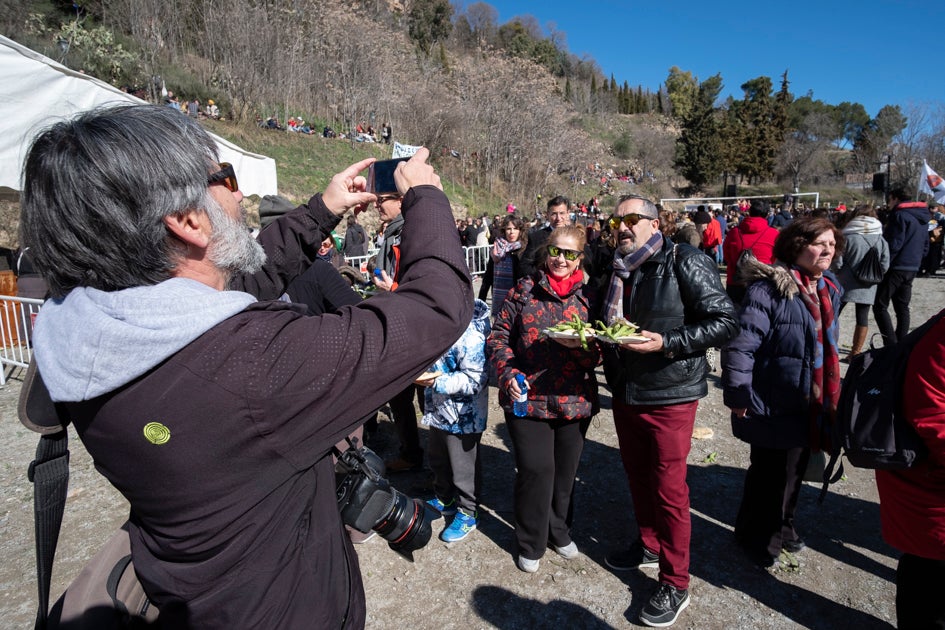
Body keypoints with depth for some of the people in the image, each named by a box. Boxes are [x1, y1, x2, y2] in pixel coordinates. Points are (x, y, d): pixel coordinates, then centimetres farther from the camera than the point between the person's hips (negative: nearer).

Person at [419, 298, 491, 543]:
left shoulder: (470, 336, -27)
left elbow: (474, 380, -27)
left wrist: (437, 382, -32)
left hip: (462, 416, -9)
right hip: (438, 410, 9)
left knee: (463, 466, 10)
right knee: (437, 458, 25)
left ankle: (467, 513, 31)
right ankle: (444, 499, 48)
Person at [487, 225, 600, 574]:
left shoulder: (588, 297, 3)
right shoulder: (524, 290, 0)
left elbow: (599, 353, 2)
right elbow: (499, 335, 0)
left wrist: (581, 345, -20)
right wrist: (508, 372, -14)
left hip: (574, 400, 2)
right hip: (527, 398, -2)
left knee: (565, 470, 16)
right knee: (536, 469, 0)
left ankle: (559, 531, 41)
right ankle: (530, 543, 24)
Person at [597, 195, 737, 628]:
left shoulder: (686, 263, -12)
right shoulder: (616, 269, 9)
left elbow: (724, 322, -15)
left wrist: (667, 343, -24)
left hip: (669, 395, -6)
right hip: (624, 392, 7)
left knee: (668, 488, 2)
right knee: (637, 476, 19)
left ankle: (675, 585, 19)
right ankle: (649, 546, 41)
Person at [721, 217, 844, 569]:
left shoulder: (828, 289, 7)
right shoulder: (768, 288, -21)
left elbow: (827, 346, 19)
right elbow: (740, 345, -25)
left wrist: (831, 397, 21)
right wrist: (738, 397, -23)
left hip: (811, 407, 8)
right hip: (775, 406, -8)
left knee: (794, 471, 24)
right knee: (769, 474, 8)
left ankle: (782, 525, 47)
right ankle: (755, 537, 31)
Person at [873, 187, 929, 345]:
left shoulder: (900, 215, -12)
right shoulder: (923, 217, 17)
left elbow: (894, 244, -18)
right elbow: (925, 246, 21)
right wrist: (916, 260, 23)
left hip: (896, 267, -9)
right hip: (912, 268, 9)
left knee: (880, 306, -6)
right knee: (902, 307, 13)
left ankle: (891, 346, -14)